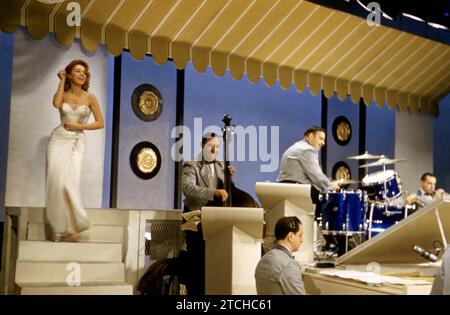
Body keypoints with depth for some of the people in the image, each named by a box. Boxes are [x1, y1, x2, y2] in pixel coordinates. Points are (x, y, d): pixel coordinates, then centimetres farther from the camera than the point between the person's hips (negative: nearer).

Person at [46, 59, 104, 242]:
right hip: (59, 140, 2)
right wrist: (62, 81, -7)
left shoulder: (90, 98, 2)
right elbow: (56, 104, -18)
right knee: (56, 182, -6)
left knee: (69, 182, -15)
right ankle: (59, 227, 3)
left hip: (77, 142, -1)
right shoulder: (63, 94, 6)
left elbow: (100, 123, 1)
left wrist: (79, 126, -9)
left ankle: (71, 225, -1)